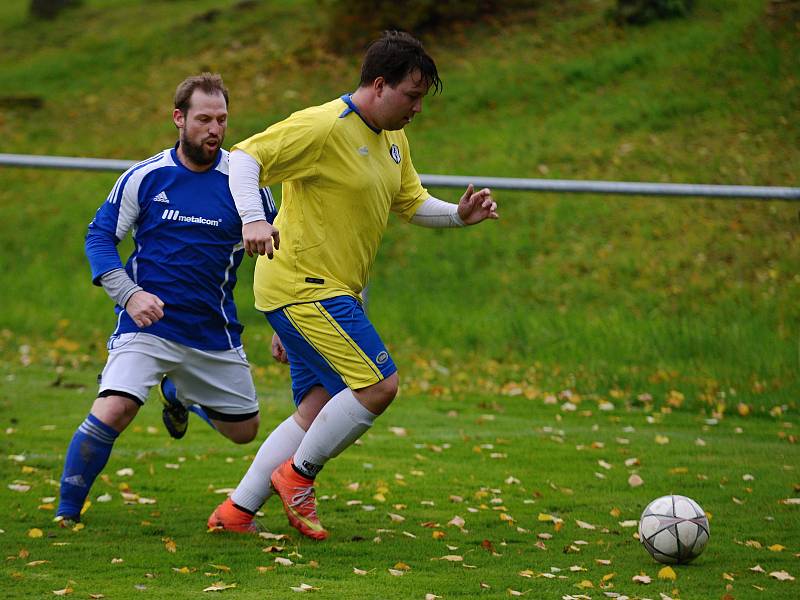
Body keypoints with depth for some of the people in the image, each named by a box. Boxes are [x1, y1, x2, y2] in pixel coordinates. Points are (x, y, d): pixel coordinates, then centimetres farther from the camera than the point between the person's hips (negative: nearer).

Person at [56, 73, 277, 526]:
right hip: (147, 322, -3)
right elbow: (100, 235, 3)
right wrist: (129, 294, -13)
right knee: (113, 410, -25)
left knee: (244, 431, 14)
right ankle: (66, 514, -8)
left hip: (215, 331, 3)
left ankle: (180, 393, 45)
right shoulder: (145, 178, -4)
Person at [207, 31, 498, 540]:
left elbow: (412, 202, 22)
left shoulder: (392, 140, 13)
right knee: (379, 385, -15)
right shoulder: (324, 126, -16)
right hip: (302, 284, -10)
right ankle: (298, 475, 1)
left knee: (318, 412, 7)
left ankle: (236, 511, 11)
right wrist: (253, 219, -35)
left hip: (333, 292, 10)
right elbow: (244, 158, -19)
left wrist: (459, 215, 3)